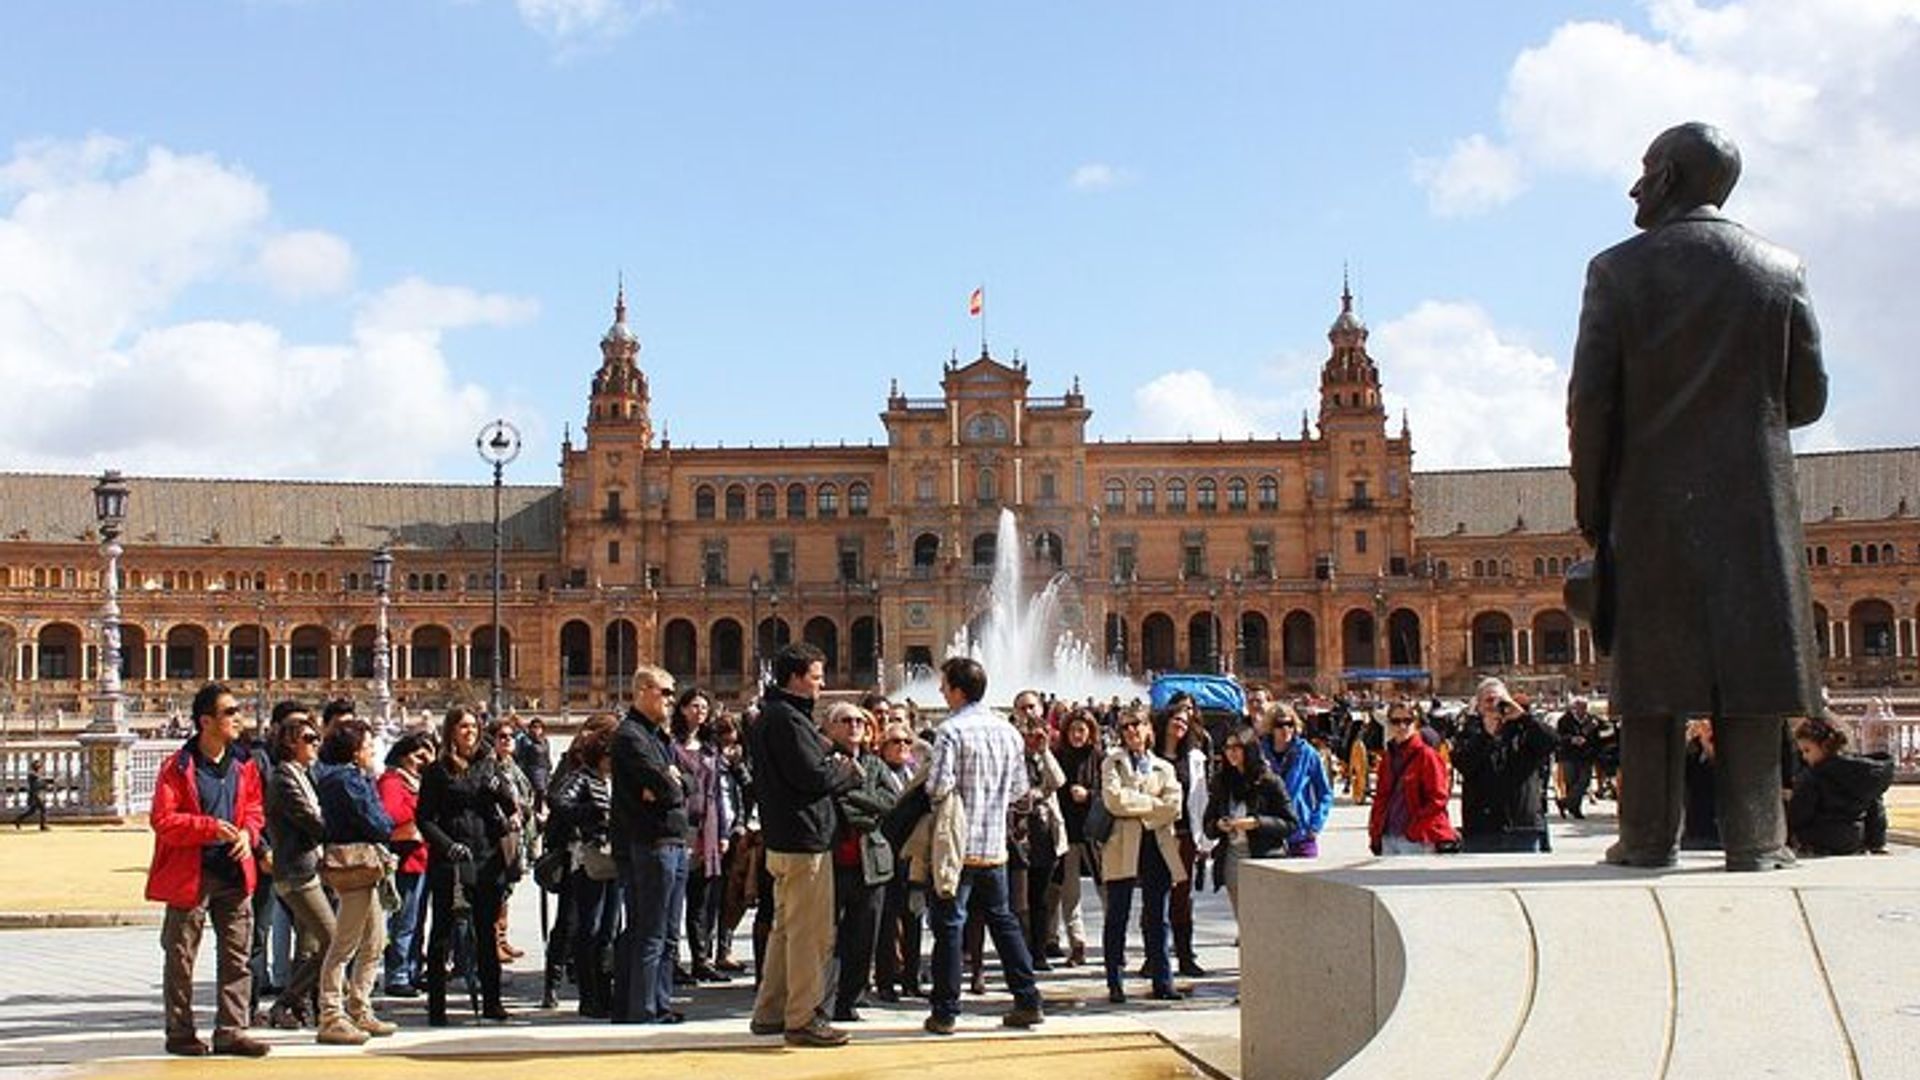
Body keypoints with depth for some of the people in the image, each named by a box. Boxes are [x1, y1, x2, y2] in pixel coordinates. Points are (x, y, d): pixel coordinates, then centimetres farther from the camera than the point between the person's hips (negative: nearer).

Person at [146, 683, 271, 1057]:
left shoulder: (243, 764, 8)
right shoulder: (178, 767, -10)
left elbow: (255, 808, 18)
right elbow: (162, 819, -13)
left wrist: (248, 833, -3)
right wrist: (210, 827, -21)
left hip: (234, 874, 5)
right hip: (190, 875, -5)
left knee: (236, 956, 5)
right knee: (181, 957, 5)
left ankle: (231, 1031, 11)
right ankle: (180, 1033, 15)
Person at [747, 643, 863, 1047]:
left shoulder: (766, 718, 16)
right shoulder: (788, 720, -16)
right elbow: (812, 777, -21)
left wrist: (828, 757, 4)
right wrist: (848, 771, -4)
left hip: (782, 840, 11)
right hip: (805, 839, -11)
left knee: (785, 928, 18)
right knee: (811, 933, -5)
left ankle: (769, 1012, 24)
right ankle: (802, 1019, -2)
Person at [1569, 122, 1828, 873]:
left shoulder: (1618, 271, -2)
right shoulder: (1779, 271, 5)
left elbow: (1589, 400, -6)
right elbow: (1807, 398, 7)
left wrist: (1590, 502, 3)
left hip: (1651, 502, -1)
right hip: (1755, 501, 1)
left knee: (1653, 670, 2)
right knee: (1749, 666, 2)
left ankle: (1649, 833, 2)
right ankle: (1753, 836, 0)